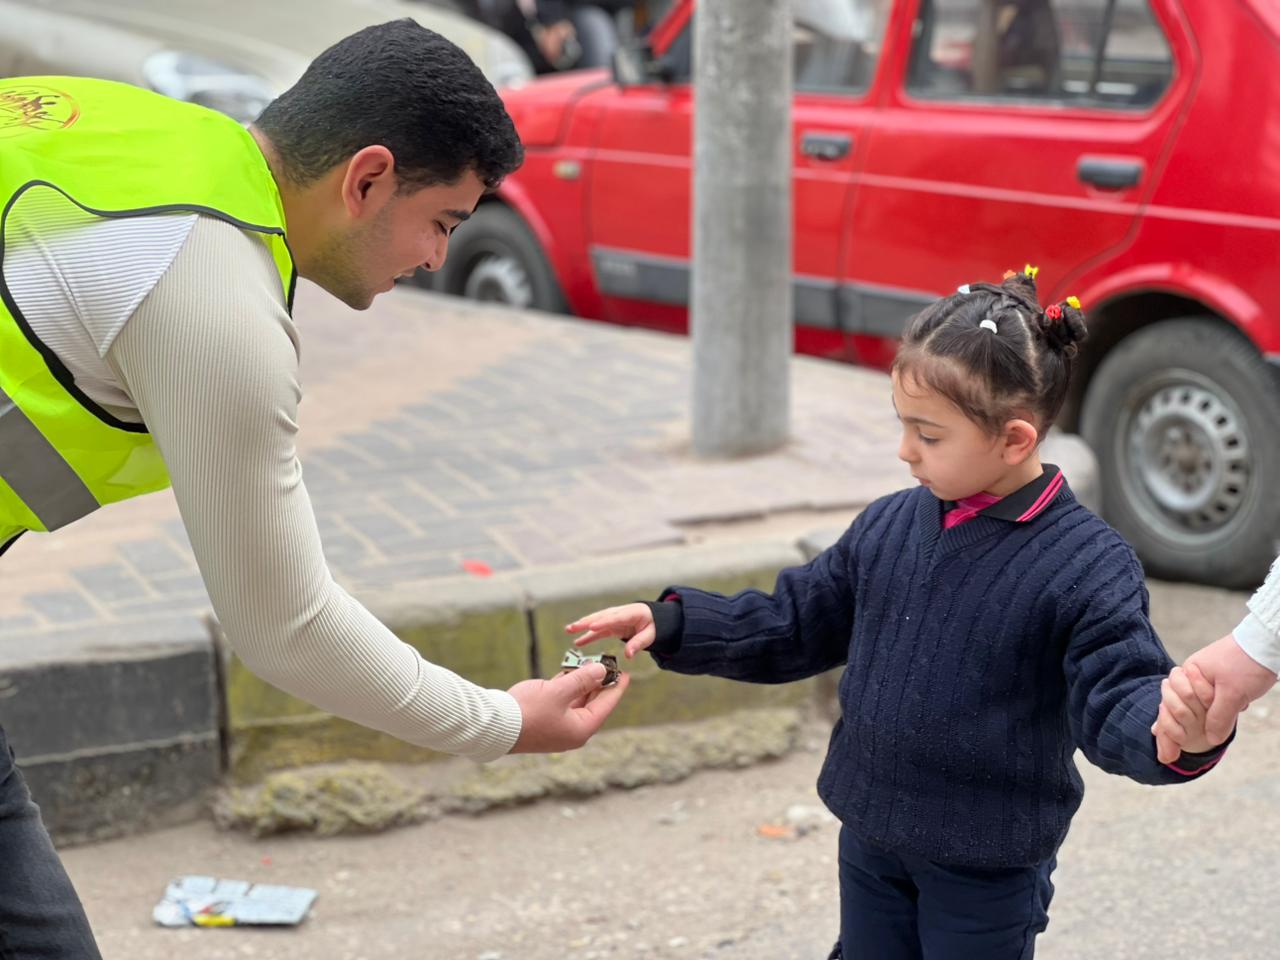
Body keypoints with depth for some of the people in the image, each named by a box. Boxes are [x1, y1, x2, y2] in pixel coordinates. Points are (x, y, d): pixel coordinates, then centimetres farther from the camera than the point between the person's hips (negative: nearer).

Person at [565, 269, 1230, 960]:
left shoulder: (1086, 566, -19)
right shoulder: (887, 527, -1)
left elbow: (1116, 696, -24)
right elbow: (797, 623, 10)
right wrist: (672, 624, 2)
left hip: (986, 866, -5)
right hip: (872, 836, 6)